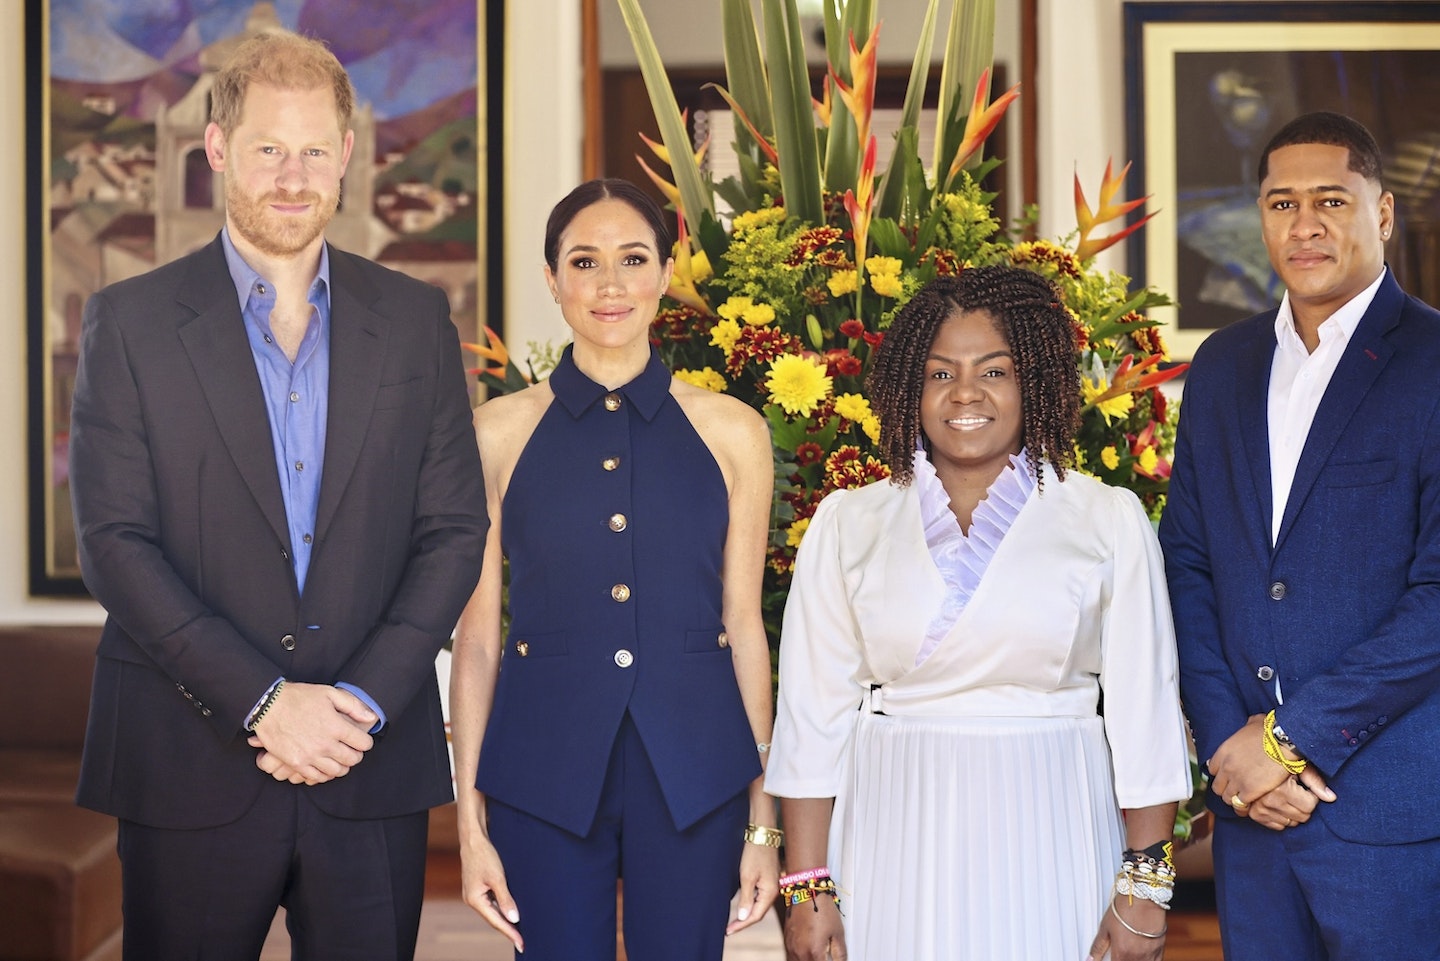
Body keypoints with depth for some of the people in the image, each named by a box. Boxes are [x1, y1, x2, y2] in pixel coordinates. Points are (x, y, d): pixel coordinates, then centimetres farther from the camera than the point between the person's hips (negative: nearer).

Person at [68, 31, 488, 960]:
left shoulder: (416, 320, 7)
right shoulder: (132, 322, 1)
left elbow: (455, 530, 4)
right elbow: (116, 542, -6)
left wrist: (362, 701, -8)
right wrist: (261, 702, -13)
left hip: (375, 762, 2)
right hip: (191, 770, -1)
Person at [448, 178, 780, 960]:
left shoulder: (731, 432, 3)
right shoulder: (499, 432, 2)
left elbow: (744, 624, 5)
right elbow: (476, 633, 3)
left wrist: (764, 821, 4)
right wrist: (471, 821, 0)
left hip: (692, 772, 1)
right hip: (546, 767, 0)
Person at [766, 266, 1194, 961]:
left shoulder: (1108, 521, 0)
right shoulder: (847, 525, 3)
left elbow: (1145, 713, -1)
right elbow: (813, 714, 1)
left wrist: (1144, 888, -5)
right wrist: (807, 890, -3)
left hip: (1049, 844, 0)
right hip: (891, 846, 1)